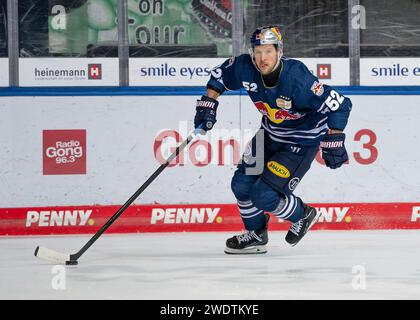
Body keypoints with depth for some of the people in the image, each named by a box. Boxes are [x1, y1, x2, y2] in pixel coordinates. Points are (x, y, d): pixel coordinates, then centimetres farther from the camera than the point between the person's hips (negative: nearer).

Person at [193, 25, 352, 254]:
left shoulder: (297, 78, -34)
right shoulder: (245, 68, -17)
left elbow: (338, 105, -29)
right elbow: (220, 75, 6)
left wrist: (333, 143, -25)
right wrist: (208, 103, 1)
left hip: (302, 142, -7)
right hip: (270, 133, 7)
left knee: (264, 196, -15)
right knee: (242, 184, 7)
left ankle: (302, 215, 16)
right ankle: (256, 235, 32)